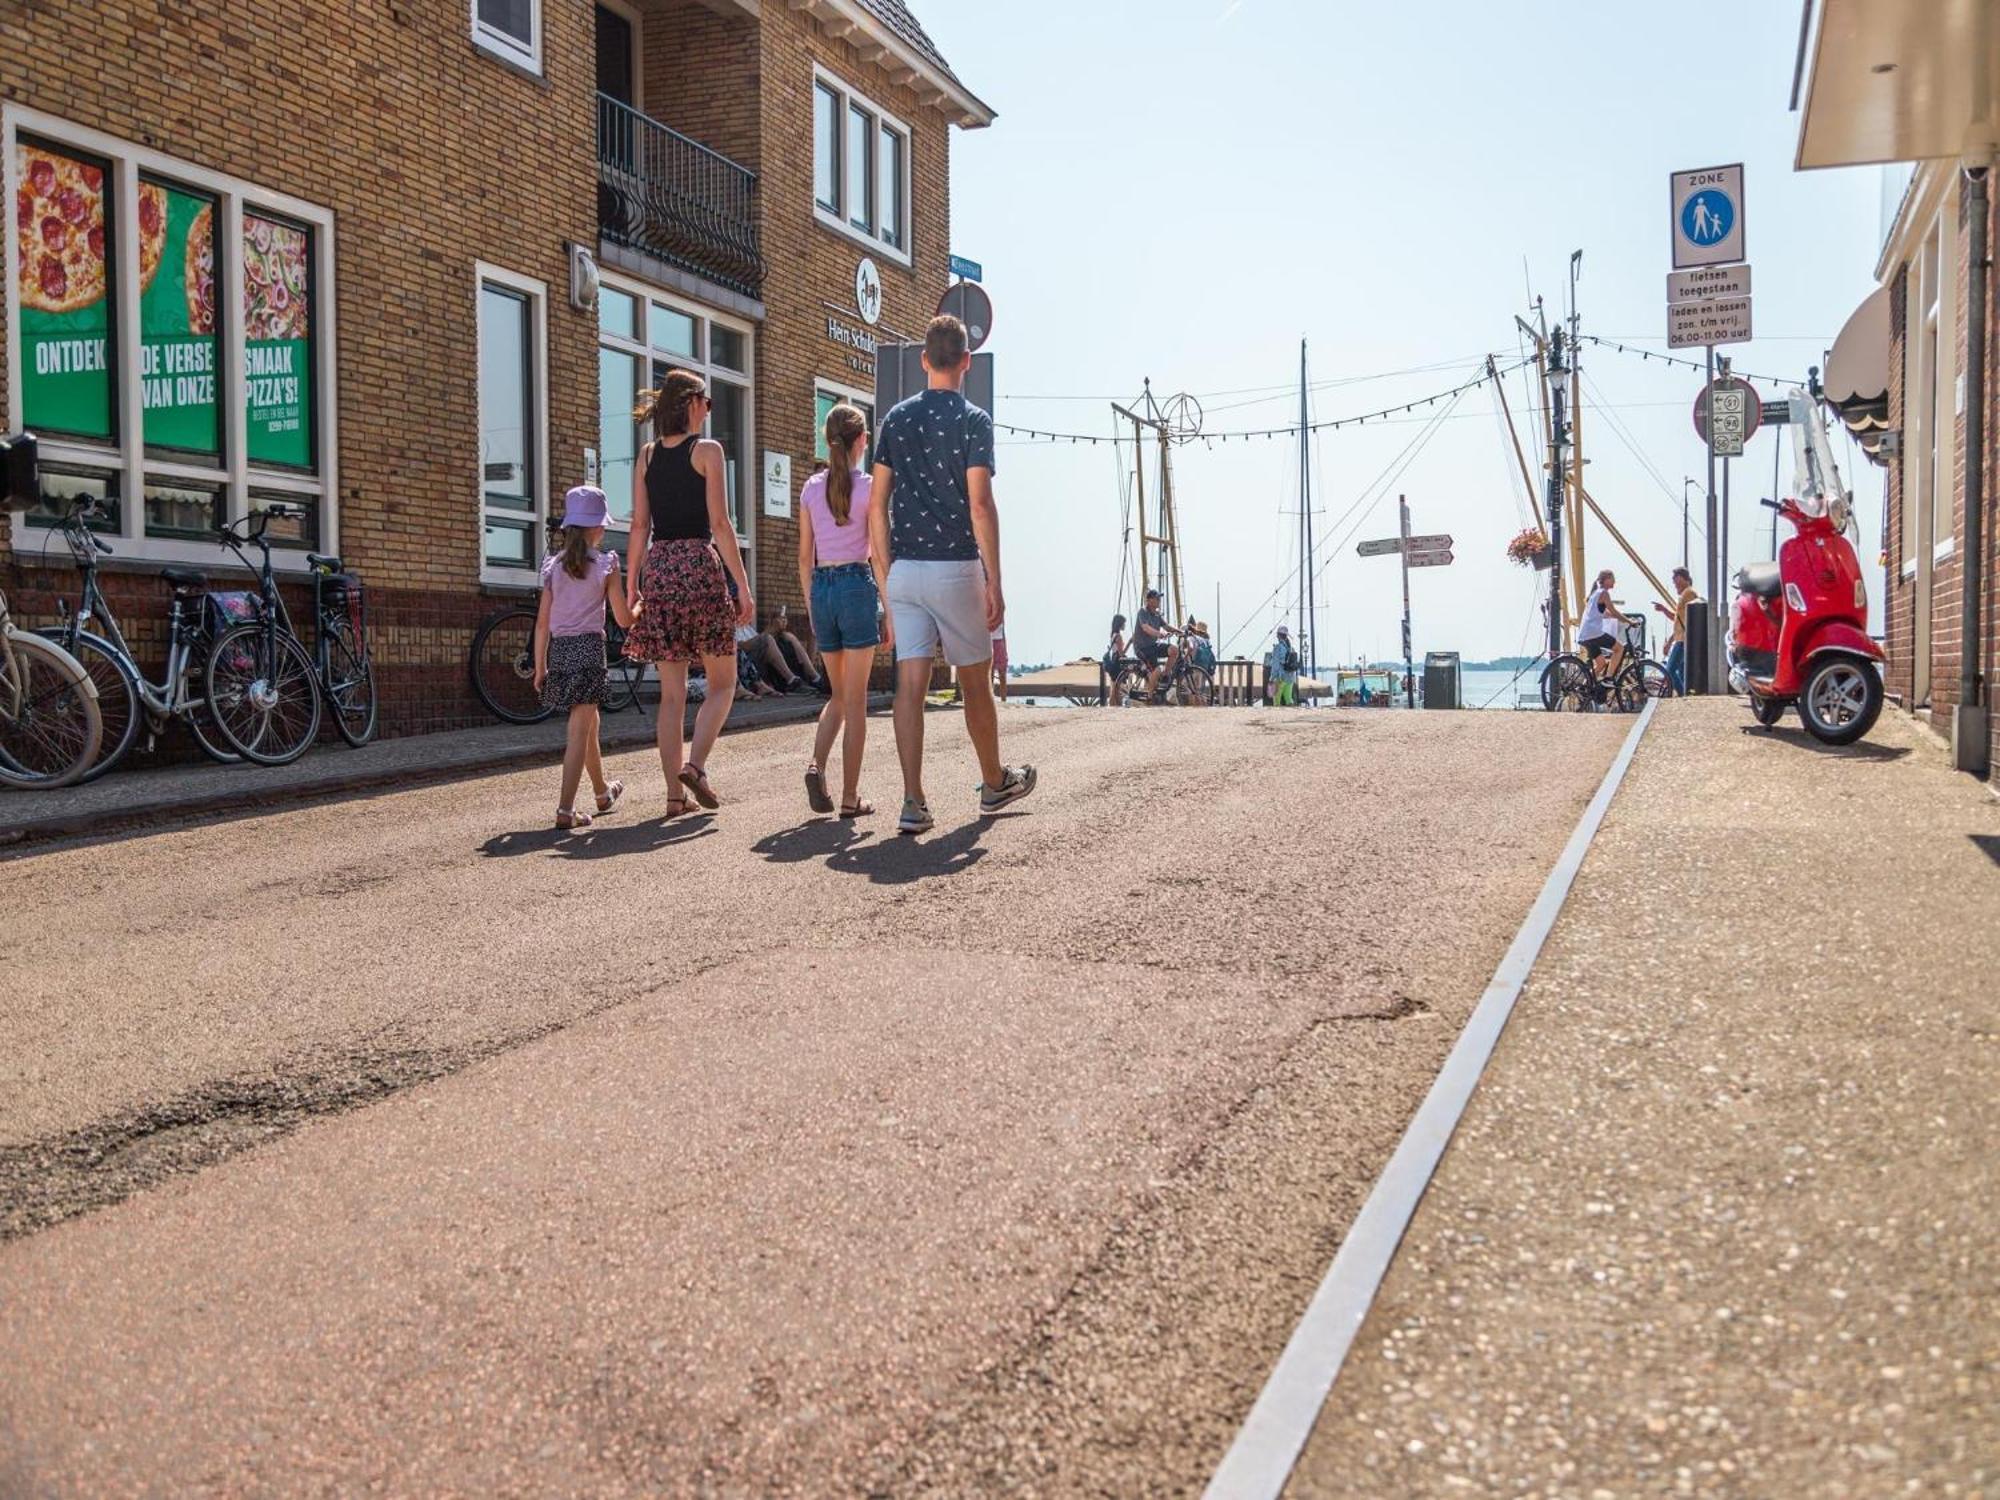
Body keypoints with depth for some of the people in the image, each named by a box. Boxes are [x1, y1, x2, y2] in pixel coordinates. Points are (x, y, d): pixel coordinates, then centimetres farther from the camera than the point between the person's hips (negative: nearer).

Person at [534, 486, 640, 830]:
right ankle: (566, 810, -13)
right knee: (579, 730, -5)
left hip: (559, 650, 5)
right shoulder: (605, 565, -3)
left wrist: (540, 668, 10)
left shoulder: (554, 566, 7)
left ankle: (603, 791, 40)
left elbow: (543, 622, 5)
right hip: (589, 647, -5)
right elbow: (624, 619, -3)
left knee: (587, 721, 21)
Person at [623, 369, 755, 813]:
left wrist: (631, 584, 12)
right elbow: (719, 523, -8)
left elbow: (640, 526, 8)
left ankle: (674, 793, 5)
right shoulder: (707, 450, -3)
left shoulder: (647, 455, 11)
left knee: (671, 692, 6)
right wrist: (743, 586, -7)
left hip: (658, 568, 5)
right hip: (700, 565, -5)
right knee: (721, 683, 8)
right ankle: (695, 764, -12)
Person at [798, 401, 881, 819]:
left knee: (838, 694, 18)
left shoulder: (811, 489, 7)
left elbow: (804, 557, 9)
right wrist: (888, 609, 0)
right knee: (856, 700, 2)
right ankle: (850, 797, 3)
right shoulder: (869, 486, -5)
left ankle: (817, 764, -4)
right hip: (856, 585, -4)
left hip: (821, 587, 4)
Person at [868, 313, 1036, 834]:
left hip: (904, 570, 4)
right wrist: (994, 582, -11)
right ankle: (994, 783, 28)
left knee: (910, 684, 0)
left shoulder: (895, 419, 8)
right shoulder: (972, 420, -7)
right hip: (956, 568, -4)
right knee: (975, 682, 11)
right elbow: (980, 504, -14)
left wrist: (884, 576, 13)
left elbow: (878, 507, 7)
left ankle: (913, 802, -6)